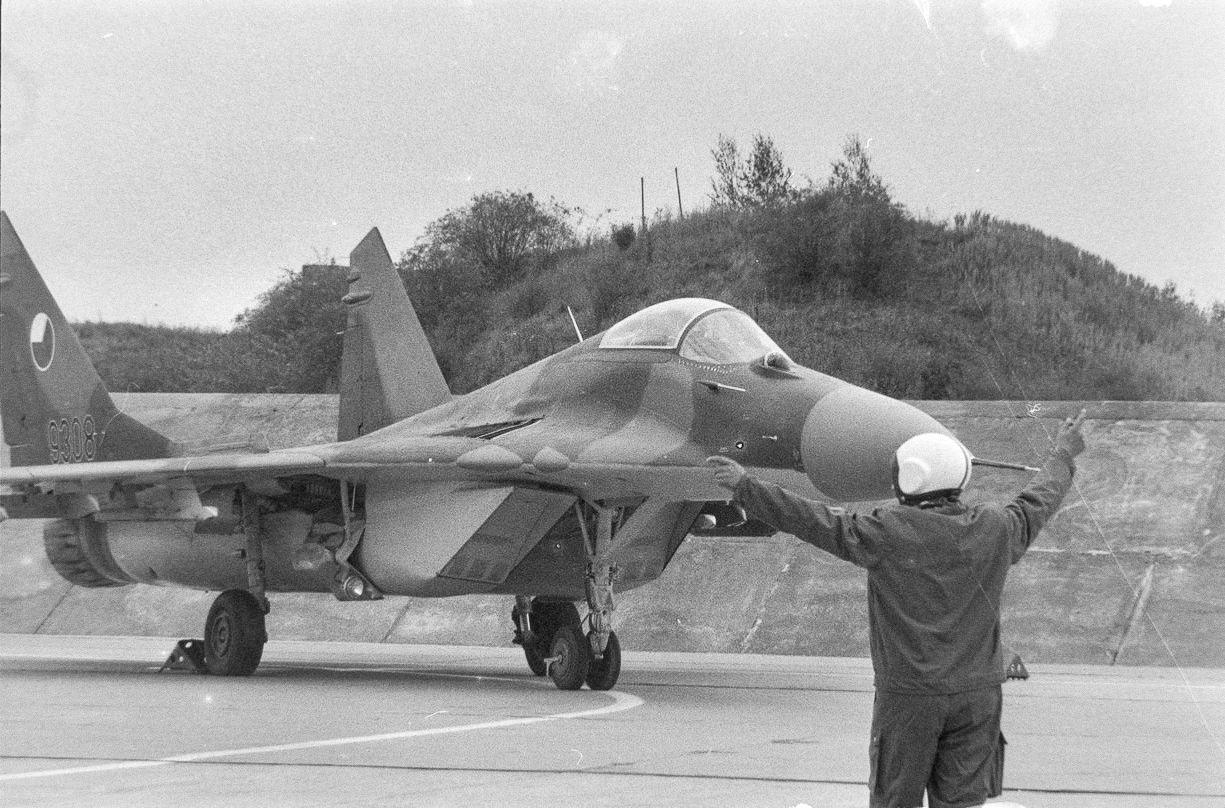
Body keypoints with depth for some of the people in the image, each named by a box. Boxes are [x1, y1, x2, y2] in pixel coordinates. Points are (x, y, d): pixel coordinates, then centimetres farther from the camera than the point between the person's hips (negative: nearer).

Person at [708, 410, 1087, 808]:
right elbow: (1036, 504, 18)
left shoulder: (889, 533, -13)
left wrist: (745, 487, -6)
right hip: (976, 693, 3)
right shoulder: (992, 529, -1)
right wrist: (1062, 457, 38)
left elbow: (814, 521, -12)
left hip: (907, 693, -3)